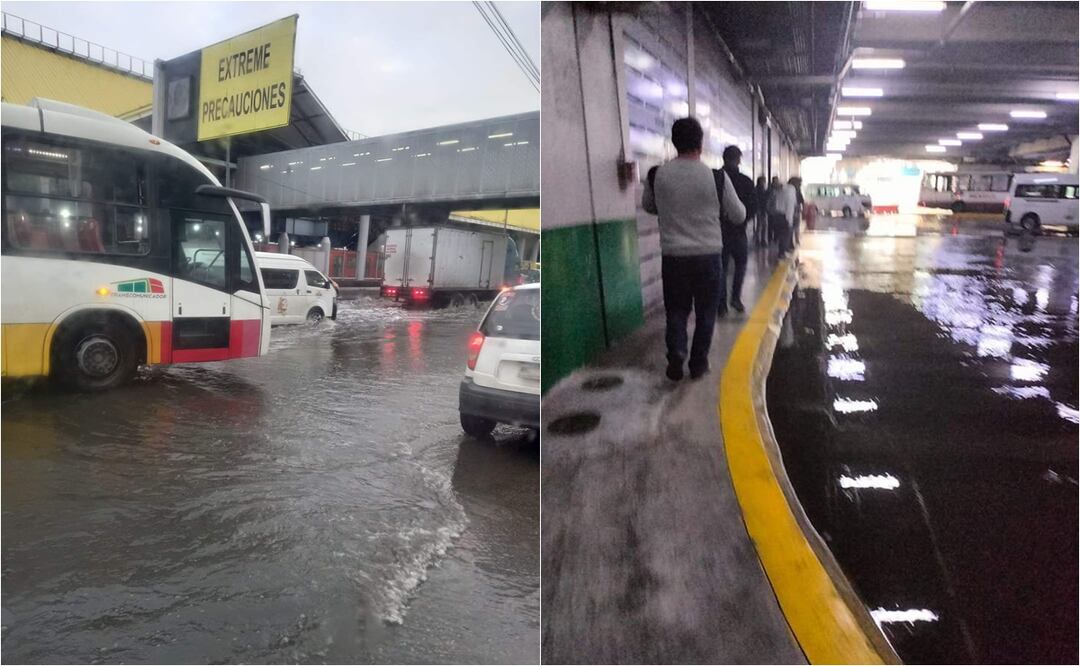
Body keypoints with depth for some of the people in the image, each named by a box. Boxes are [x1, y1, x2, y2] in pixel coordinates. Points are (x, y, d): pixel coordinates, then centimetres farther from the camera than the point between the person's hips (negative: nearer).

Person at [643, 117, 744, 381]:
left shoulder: (656, 175, -5)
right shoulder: (717, 177, -10)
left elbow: (648, 206, 14)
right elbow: (739, 214, 3)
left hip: (673, 255, 1)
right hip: (708, 255, -1)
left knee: (676, 310, 14)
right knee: (705, 312, 14)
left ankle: (675, 361, 3)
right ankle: (698, 363, 20)